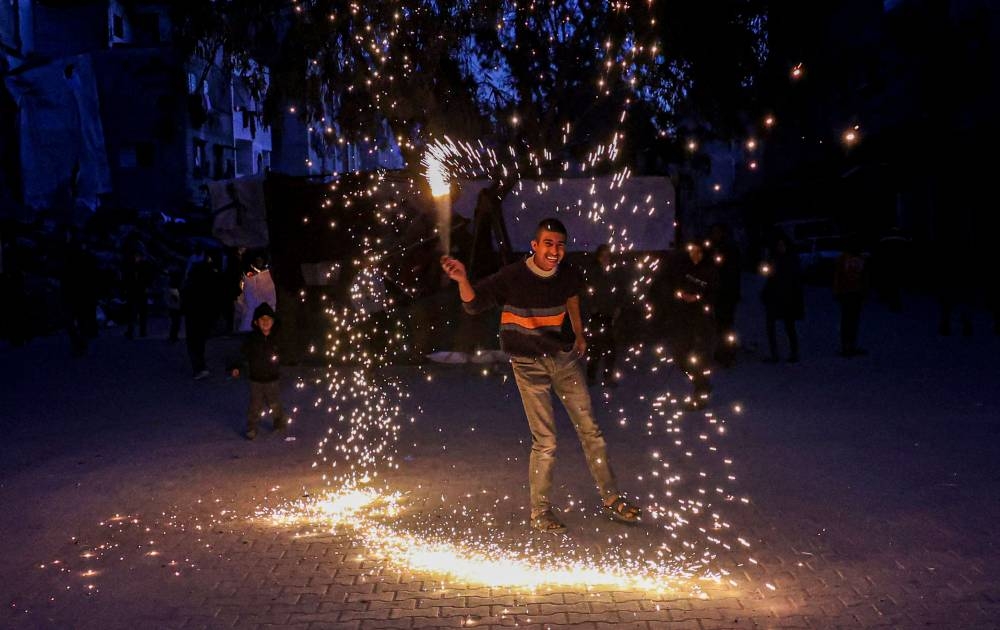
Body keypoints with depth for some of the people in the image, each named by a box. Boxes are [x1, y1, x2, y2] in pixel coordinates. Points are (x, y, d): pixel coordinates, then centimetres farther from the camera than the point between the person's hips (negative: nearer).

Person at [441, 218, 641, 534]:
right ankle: (540, 513, 12)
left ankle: (612, 500, 25)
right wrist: (463, 280, -37)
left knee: (590, 431, 10)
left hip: (565, 358, 5)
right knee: (545, 442, -5)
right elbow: (473, 304, -18)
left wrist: (579, 334, 20)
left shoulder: (567, 275, -5)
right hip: (530, 365, -5)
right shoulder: (512, 277, -19)